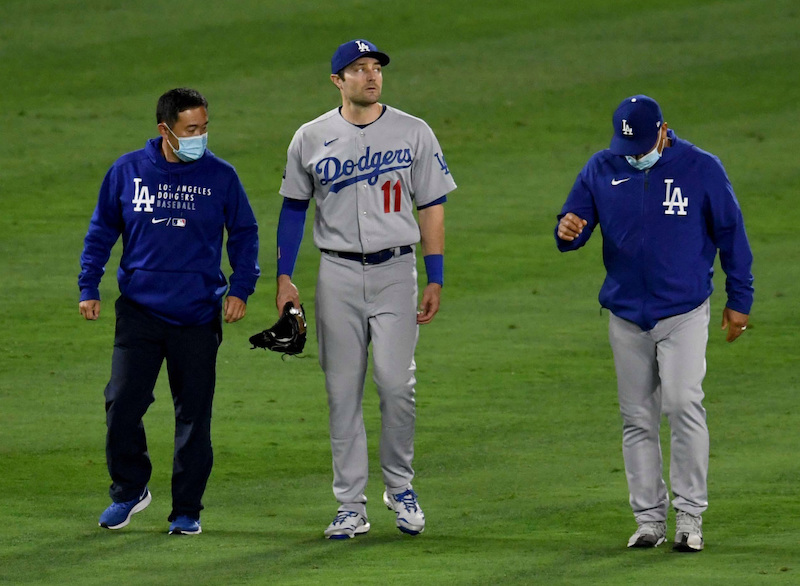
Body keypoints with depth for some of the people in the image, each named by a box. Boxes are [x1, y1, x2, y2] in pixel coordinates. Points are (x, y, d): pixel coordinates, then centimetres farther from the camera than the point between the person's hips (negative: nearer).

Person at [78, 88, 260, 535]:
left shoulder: (220, 176, 1)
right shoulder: (128, 172, 2)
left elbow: (244, 234, 10)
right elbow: (102, 230, 12)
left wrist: (241, 289, 0)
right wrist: (89, 287, 7)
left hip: (197, 316, 0)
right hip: (139, 310, 0)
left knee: (194, 415, 2)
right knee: (122, 403, -7)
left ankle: (187, 510, 13)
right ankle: (129, 490, 15)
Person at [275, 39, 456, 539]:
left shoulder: (414, 133, 3)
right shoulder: (311, 138, 5)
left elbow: (432, 208, 4)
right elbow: (294, 208, 12)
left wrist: (435, 280, -2)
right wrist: (284, 278, 5)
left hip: (395, 272, -1)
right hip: (338, 274, 1)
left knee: (396, 383, -11)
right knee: (343, 390, 1)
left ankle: (400, 487, 10)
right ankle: (351, 506, 5)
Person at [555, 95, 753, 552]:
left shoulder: (702, 169, -5)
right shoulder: (601, 170, 2)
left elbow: (731, 233, 3)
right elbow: (573, 230, 5)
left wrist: (739, 300, 4)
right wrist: (567, 232, -21)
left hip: (684, 313, -3)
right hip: (626, 316, 3)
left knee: (683, 404, -17)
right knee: (637, 418, 5)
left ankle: (691, 515, -10)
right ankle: (649, 519, 12)